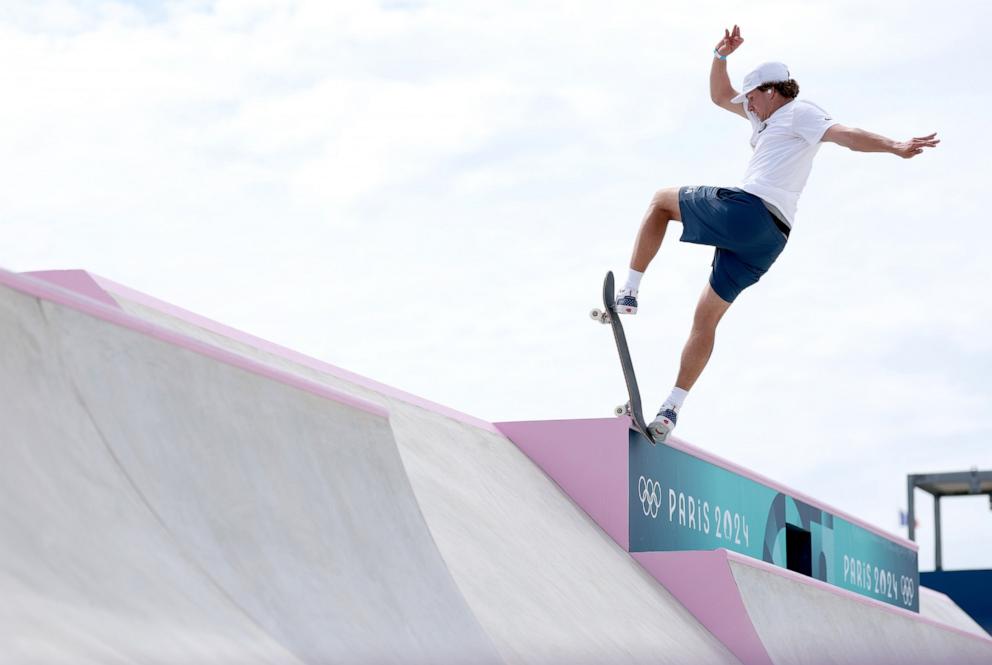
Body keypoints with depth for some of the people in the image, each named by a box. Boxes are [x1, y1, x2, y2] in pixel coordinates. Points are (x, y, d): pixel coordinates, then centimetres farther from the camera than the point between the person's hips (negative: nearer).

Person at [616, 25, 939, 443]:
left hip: (746, 209, -9)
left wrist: (896, 147, -24)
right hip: (770, 240, 9)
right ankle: (671, 411, 7)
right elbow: (721, 97, 39)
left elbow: (844, 134, -10)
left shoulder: (798, 112, 3)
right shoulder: (767, 118, 30)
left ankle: (628, 295, 3)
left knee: (662, 200, 12)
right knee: (707, 317, 10)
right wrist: (721, 55, 25)